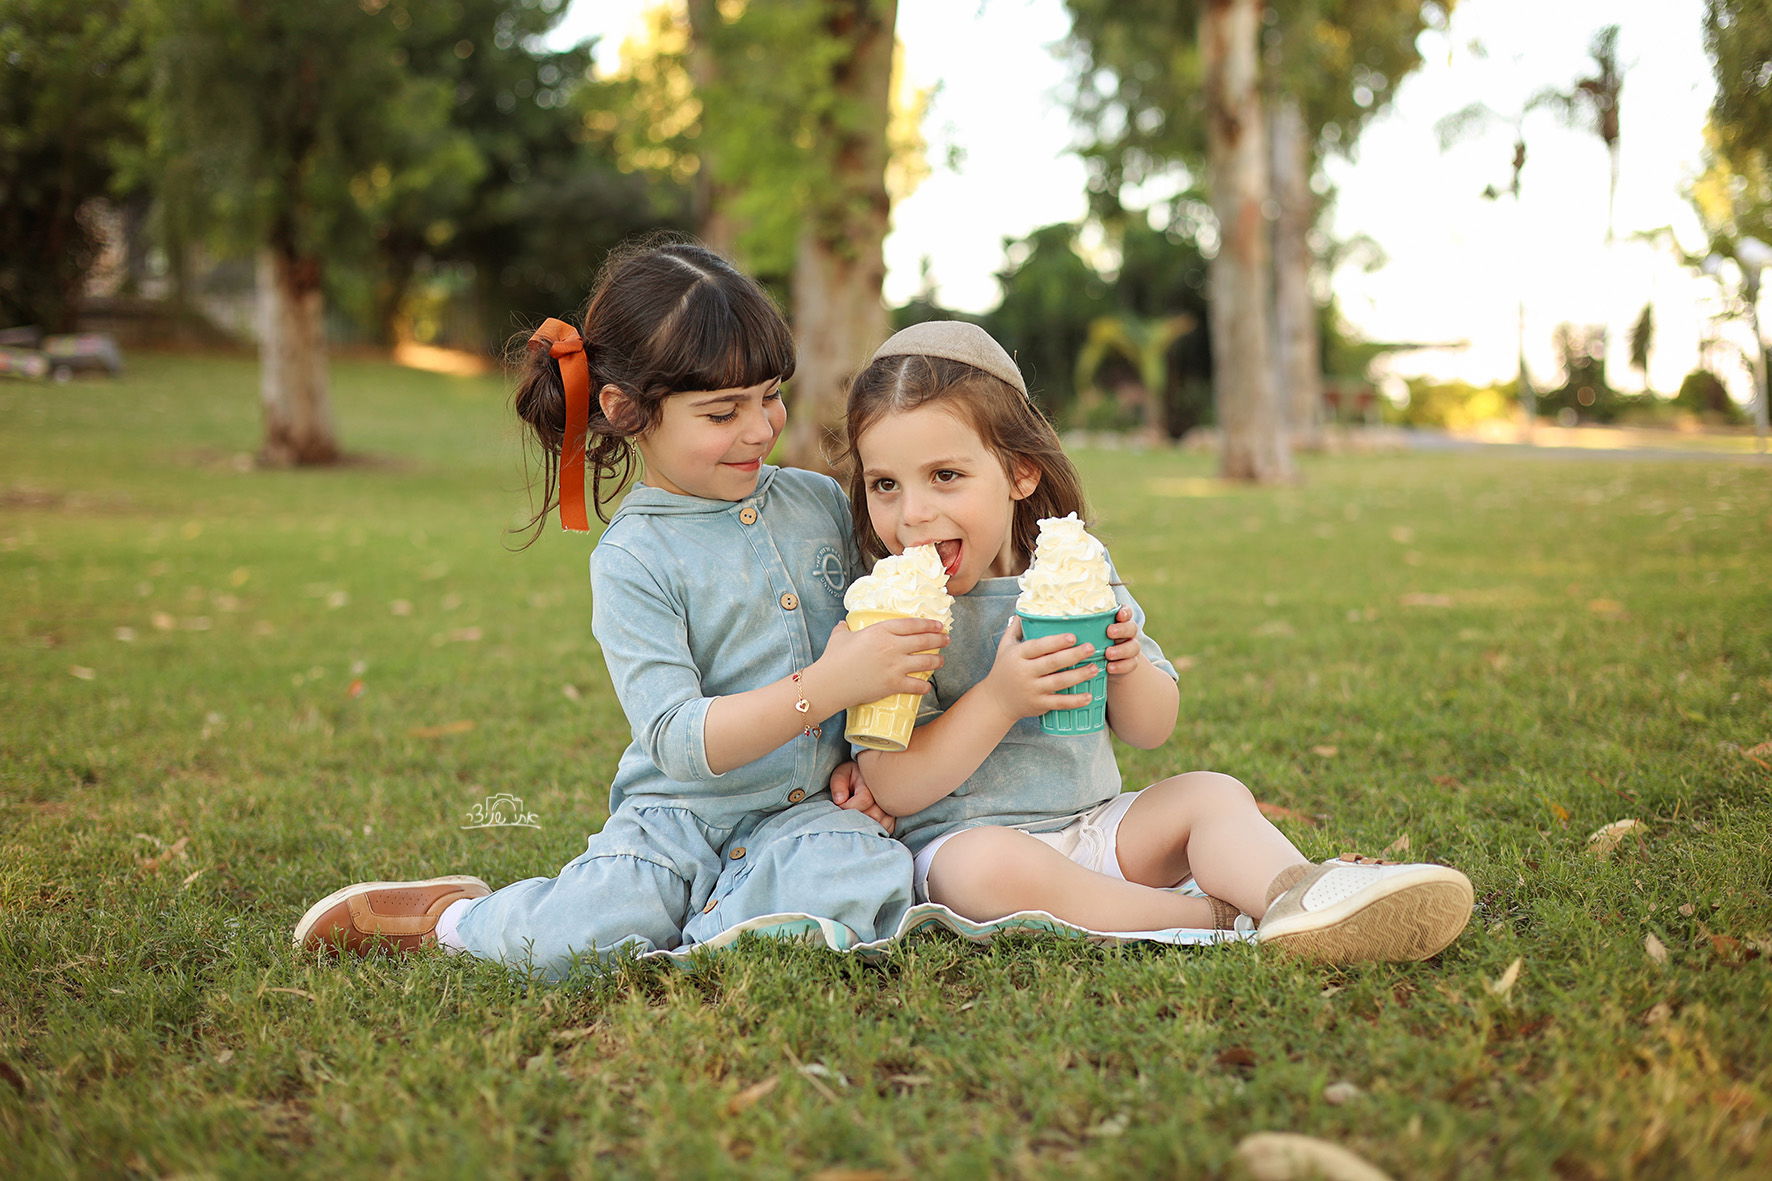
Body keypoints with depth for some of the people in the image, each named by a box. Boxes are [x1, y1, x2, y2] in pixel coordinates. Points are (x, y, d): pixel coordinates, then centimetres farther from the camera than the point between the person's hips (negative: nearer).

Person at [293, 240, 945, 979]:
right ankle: (457, 918, 7)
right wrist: (825, 688, -28)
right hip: (680, 813, -3)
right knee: (560, 943, -26)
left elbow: (867, 636, 20)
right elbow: (680, 743, -18)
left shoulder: (822, 501, 7)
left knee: (868, 879, -31)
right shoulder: (634, 559, -8)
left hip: (806, 809, 3)